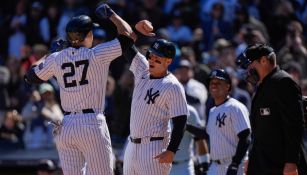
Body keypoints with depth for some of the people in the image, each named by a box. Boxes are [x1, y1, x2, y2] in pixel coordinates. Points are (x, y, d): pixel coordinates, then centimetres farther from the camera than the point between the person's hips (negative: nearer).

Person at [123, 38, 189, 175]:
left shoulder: (172, 87, -12)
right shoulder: (142, 71, 9)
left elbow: (180, 122, -15)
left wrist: (171, 151, -21)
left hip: (154, 147, -8)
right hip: (132, 146, 8)